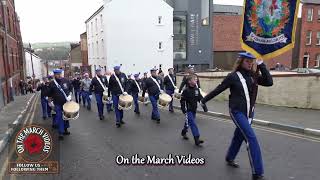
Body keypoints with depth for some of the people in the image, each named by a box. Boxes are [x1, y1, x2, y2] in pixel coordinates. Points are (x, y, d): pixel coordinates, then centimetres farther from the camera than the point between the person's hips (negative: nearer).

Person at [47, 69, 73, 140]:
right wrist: (50, 102, 5)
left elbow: (71, 88, 10)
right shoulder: (52, 83, -5)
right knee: (59, 118, -2)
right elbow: (49, 94, 4)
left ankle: (65, 129, 31)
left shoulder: (66, 81, -1)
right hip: (58, 104, -2)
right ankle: (60, 133, 6)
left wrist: (70, 95, -4)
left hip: (66, 102, 3)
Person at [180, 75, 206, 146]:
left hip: (194, 109, 7)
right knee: (193, 123, -10)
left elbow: (200, 98, 8)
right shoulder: (186, 90, -14)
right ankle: (197, 139, -10)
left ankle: (183, 132, 42)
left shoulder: (197, 89, 4)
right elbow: (182, 100, -13)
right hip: (188, 110, -7)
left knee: (188, 122, 20)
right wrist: (183, 109, -16)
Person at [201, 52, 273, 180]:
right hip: (237, 112, -6)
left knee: (239, 136, 20)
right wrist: (204, 100, 6)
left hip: (249, 112, 6)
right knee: (251, 138, -14)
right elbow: (218, 90, -2)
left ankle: (229, 158, 43)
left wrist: (261, 65, -8)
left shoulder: (254, 76, 4)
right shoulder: (233, 76, -10)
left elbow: (269, 82, -8)